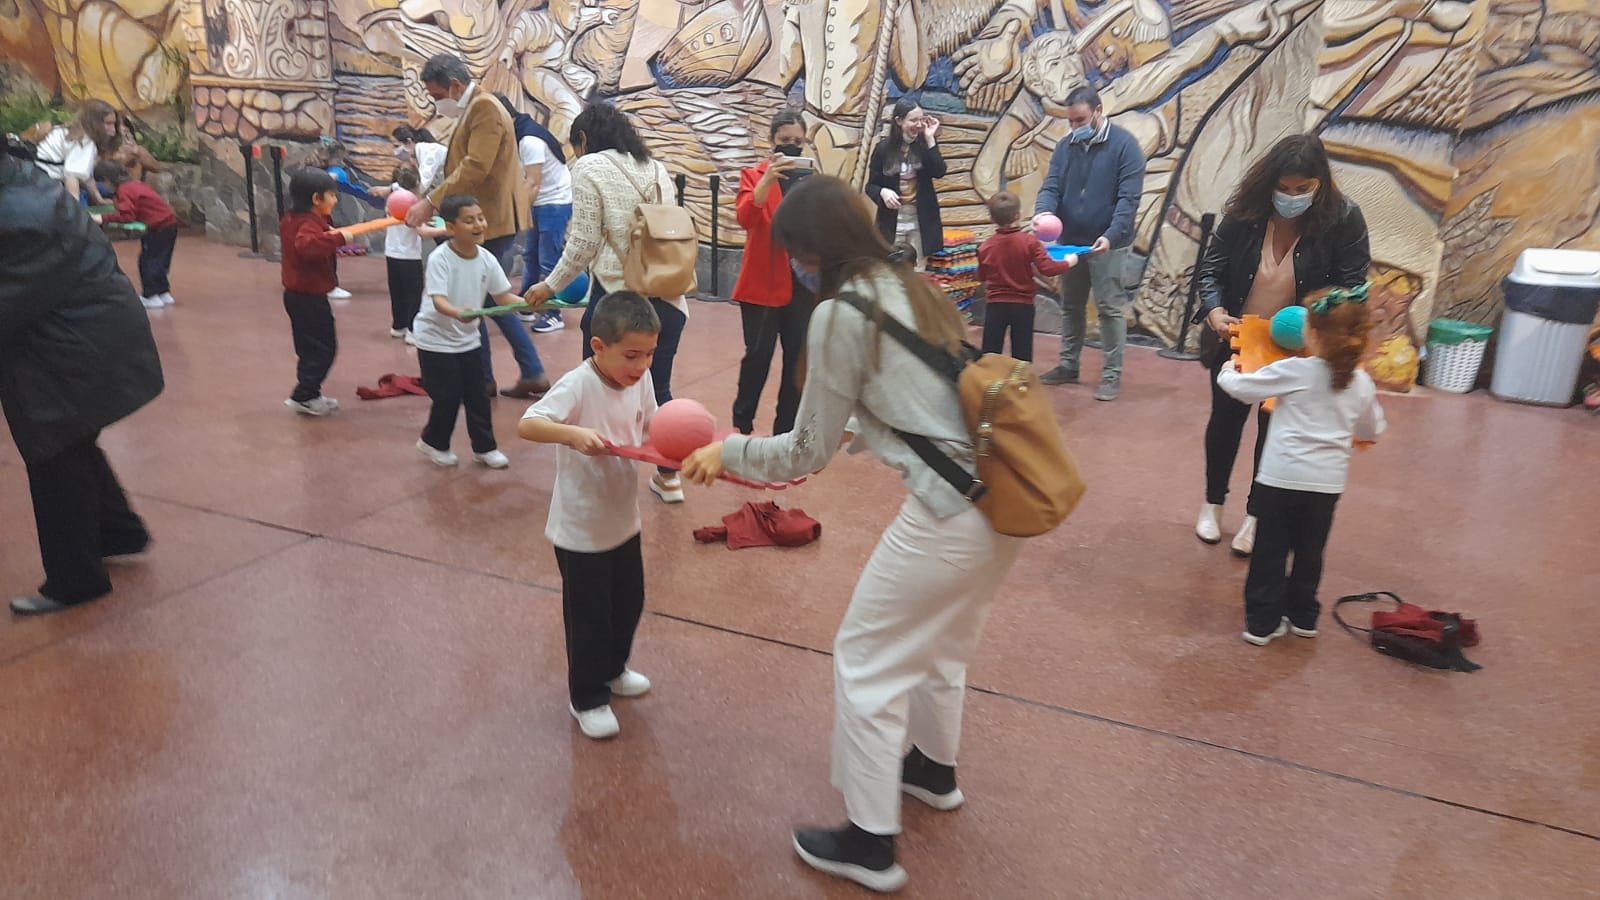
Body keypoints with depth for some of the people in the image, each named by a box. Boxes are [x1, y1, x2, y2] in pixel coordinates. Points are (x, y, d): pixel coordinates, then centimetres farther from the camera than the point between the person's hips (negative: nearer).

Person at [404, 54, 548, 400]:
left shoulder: (485, 107, -14)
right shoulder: (474, 109, 17)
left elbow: (475, 168, -23)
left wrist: (431, 201, -21)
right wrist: (430, 201, 9)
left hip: (493, 222, -10)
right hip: (488, 221, 10)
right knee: (491, 301, 14)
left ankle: (483, 380, 10)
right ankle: (532, 373, 17)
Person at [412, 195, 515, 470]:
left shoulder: (487, 260, -5)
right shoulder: (439, 259, -21)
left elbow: (503, 296, -1)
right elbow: (438, 301, -32)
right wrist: (457, 312, -53)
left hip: (468, 338, 5)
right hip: (436, 340, -5)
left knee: (477, 395, 8)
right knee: (447, 397, -1)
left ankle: (484, 447, 22)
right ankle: (433, 442, 24)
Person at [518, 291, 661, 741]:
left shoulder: (641, 381, -5)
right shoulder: (577, 386, -25)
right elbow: (527, 425, -34)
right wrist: (573, 433, -50)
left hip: (624, 521, 7)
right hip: (581, 529, -7)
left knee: (629, 603, 23)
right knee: (589, 616, 8)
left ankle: (612, 669, 49)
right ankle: (588, 699, 30)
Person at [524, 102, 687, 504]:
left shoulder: (589, 167, -3)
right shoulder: (657, 169, 14)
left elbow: (584, 243, -8)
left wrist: (550, 286, 5)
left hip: (617, 297, -6)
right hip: (668, 298, 6)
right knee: (659, 388, 16)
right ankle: (669, 477, 25)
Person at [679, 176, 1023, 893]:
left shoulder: (839, 315, -12)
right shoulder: (913, 289, 12)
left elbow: (807, 454, -6)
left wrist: (726, 452, 7)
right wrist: (858, 430, 35)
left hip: (949, 516, -9)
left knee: (866, 659, 8)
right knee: (941, 639, 29)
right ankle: (935, 769, 52)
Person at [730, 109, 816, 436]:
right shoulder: (754, 176, 2)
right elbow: (745, 219, -18)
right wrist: (768, 180, -28)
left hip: (804, 283, 3)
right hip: (762, 283, -3)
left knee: (798, 358, 4)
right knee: (758, 355, -4)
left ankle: (787, 429, 15)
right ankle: (741, 425, 13)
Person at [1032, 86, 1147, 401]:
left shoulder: (1124, 144, -10)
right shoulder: (1065, 146, 5)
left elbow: (1128, 197, -16)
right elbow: (1050, 187, -1)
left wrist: (1111, 236, -28)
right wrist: (1043, 214, -24)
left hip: (1108, 244, -5)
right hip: (1070, 242, 5)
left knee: (1110, 309, -1)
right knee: (1071, 307, 14)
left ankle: (1112, 375, 6)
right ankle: (1068, 366, 26)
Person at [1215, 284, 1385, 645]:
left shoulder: (1295, 371, -10)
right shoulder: (1362, 383, 3)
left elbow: (1242, 388, 0)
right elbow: (1372, 431, 19)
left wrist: (1227, 372, 22)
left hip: (1282, 477, -4)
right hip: (1327, 482, 4)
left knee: (1270, 551, 6)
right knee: (1309, 552, 18)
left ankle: (1262, 622, 10)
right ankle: (1303, 617, 29)